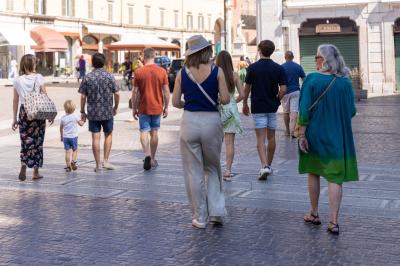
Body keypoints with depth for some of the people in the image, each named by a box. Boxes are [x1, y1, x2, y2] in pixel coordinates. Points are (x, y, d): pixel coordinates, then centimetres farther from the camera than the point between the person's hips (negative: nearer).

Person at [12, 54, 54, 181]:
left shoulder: (17, 80, 2)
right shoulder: (38, 78, -4)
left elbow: (15, 100, 5)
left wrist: (14, 118, 11)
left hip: (24, 112, 2)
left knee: (26, 140, 9)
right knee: (37, 141, 7)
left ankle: (23, 166, -12)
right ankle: (36, 172, 12)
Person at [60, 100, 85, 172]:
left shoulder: (63, 117, 1)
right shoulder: (75, 116, -7)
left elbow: (61, 128, 9)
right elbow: (81, 124, -1)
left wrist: (61, 136, 21)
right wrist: (83, 120, 19)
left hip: (65, 137, 2)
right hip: (73, 136, -2)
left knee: (67, 151, 4)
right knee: (75, 150, 12)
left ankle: (68, 166, 1)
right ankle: (73, 161, -10)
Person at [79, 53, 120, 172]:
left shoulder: (87, 77, -3)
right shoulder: (109, 76, -4)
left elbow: (83, 96, -4)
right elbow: (116, 94, -5)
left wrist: (82, 111, 6)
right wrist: (115, 107, 10)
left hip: (92, 113, 0)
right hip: (107, 112, 0)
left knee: (95, 138, 3)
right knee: (108, 135, 17)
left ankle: (98, 165, 6)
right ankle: (105, 161, 12)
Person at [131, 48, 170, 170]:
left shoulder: (138, 72, -7)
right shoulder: (162, 71, -4)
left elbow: (135, 92, -5)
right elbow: (166, 91, -1)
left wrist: (134, 108, 5)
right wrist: (166, 107, 8)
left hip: (143, 108, -2)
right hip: (157, 107, 2)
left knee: (144, 131, 3)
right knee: (154, 132, 12)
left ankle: (147, 154, -20)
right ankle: (152, 159, 19)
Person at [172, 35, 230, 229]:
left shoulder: (182, 73, 0)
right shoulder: (217, 71, -4)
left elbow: (175, 102, 0)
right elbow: (225, 99, -7)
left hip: (189, 121, 0)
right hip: (212, 120, 0)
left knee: (193, 171, 8)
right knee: (213, 168, 18)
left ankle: (200, 217, 13)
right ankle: (216, 210, 8)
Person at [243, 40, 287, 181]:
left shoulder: (253, 68, -6)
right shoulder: (278, 68, -4)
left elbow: (247, 88, 0)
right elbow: (283, 89, -9)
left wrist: (245, 104, 14)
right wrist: (276, 100, 10)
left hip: (258, 107, -2)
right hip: (272, 107, 2)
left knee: (261, 139, -3)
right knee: (271, 137, 14)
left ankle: (264, 166, -20)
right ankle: (268, 166, 24)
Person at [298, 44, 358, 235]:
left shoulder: (312, 80, -12)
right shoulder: (345, 82, -4)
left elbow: (305, 111, -13)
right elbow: (351, 111, 2)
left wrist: (301, 135, -8)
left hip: (315, 134, -1)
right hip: (338, 137, 1)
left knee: (313, 173, 17)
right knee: (335, 178, 2)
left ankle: (314, 214, 28)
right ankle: (333, 222, -2)